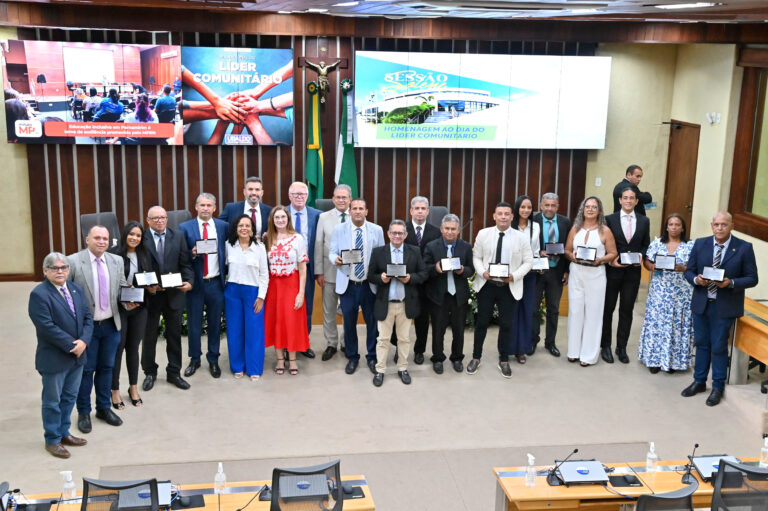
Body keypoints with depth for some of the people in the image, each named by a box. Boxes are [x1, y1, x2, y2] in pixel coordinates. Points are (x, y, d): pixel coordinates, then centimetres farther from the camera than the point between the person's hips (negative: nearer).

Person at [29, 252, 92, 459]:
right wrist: (72, 345, -19)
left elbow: (87, 317, 5)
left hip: (77, 356, 7)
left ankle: (63, 433, 31)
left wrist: (83, 341, -12)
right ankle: (52, 440, 19)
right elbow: (46, 326, -21)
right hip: (54, 358, -7)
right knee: (52, 401, 7)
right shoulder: (39, 294, -15)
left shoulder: (77, 290, 8)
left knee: (69, 397, 17)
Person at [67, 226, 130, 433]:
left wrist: (128, 302, -10)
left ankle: (104, 408, 31)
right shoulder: (73, 262, -12)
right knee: (86, 369, 8)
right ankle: (83, 412, 24)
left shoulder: (117, 261, 3)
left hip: (111, 324, 4)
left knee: (107, 367, 15)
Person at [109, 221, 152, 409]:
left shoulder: (144, 255, 7)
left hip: (139, 308, 5)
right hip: (119, 307, -4)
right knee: (118, 347, 2)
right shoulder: (114, 254, -10)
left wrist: (152, 288, -5)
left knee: (133, 347, 14)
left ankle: (133, 387, 26)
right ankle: (115, 391, 14)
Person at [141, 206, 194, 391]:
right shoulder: (141, 239, -6)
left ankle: (174, 373, 24)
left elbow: (185, 264, 3)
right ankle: (150, 373, 26)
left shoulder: (178, 237, 4)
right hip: (150, 295, -2)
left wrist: (189, 282, -12)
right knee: (149, 335, 10)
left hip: (174, 294, 3)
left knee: (174, 334, 11)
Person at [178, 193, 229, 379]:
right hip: (195, 282, -1)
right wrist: (192, 254, -20)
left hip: (216, 283, 1)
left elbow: (228, 251, 5)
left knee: (215, 323, 10)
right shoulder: (185, 228, -1)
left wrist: (226, 276, -5)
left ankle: (213, 360, 25)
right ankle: (194, 359, 26)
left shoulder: (223, 226, 3)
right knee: (194, 324, 9)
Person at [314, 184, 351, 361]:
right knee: (329, 310, 7)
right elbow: (318, 246, 3)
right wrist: (319, 272, -2)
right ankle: (331, 344, 19)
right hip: (330, 271, 1)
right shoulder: (324, 217, 3)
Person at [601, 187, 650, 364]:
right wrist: (610, 260, -13)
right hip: (612, 270, -2)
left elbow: (646, 245, 10)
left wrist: (641, 255, -9)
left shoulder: (644, 221, 6)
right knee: (607, 308, 7)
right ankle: (605, 346, 18)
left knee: (627, 310, 7)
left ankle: (621, 347, 18)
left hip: (633, 272, 2)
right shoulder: (609, 219, -2)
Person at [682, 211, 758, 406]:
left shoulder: (744, 248, -7)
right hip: (701, 303, 3)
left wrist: (731, 283, -21)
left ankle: (718, 387, 20)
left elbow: (752, 279, -5)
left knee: (719, 347, 3)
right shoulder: (700, 244, 2)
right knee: (702, 344, 14)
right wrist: (696, 279, -15)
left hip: (725, 307, -3)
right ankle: (699, 381, 30)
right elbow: (689, 271, 7)